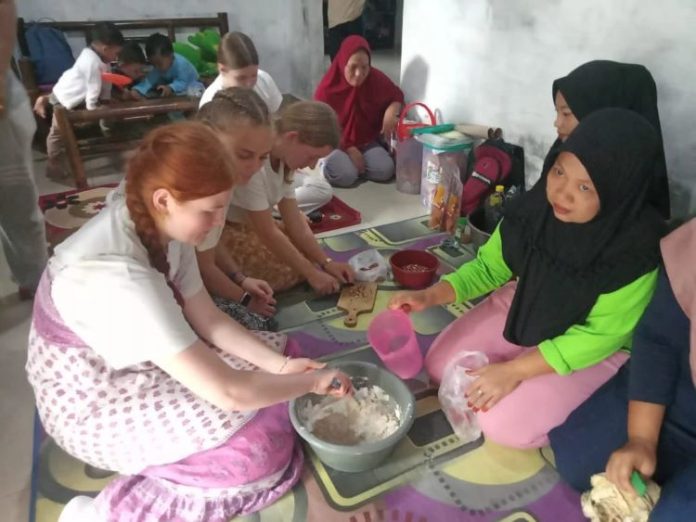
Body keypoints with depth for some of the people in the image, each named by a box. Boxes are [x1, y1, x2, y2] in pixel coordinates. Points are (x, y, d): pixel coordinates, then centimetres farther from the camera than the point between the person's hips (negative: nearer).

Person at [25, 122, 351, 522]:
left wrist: (283, 365, -13)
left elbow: (209, 320, -3)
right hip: (93, 403, -8)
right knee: (262, 452, -17)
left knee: (282, 354, 2)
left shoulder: (160, 227, -12)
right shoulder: (118, 275, -37)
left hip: (137, 365, 8)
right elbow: (227, 392, -34)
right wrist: (312, 382, -19)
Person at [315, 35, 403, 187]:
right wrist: (349, 149, -20)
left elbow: (397, 95, 9)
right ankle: (329, 162, 4)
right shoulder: (327, 88, -17)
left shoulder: (376, 79, -9)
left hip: (366, 142, 3)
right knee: (345, 176, -29)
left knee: (385, 171, -22)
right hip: (336, 144, -3)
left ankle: (354, 163, 5)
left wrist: (391, 112, -16)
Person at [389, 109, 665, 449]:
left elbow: (600, 336, -23)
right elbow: (489, 266, -5)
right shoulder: (537, 206, -18)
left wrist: (514, 371, -25)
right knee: (440, 366, -3)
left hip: (594, 347, -4)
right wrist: (429, 296, -20)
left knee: (504, 425, -17)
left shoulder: (634, 250, -31)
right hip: (526, 307, 5)